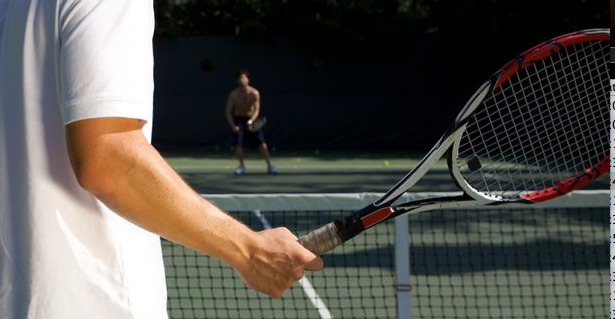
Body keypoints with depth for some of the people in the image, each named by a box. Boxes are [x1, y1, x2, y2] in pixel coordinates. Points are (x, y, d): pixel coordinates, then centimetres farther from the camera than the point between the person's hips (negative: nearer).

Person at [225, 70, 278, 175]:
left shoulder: (254, 93, -12)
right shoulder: (233, 94, -11)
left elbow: (256, 110, -13)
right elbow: (228, 112, -9)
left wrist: (251, 121, -31)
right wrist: (232, 125, -22)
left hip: (251, 119, 0)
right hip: (239, 120, 0)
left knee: (262, 142, -9)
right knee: (238, 143, -13)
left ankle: (269, 166, -4)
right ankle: (241, 166, 7)